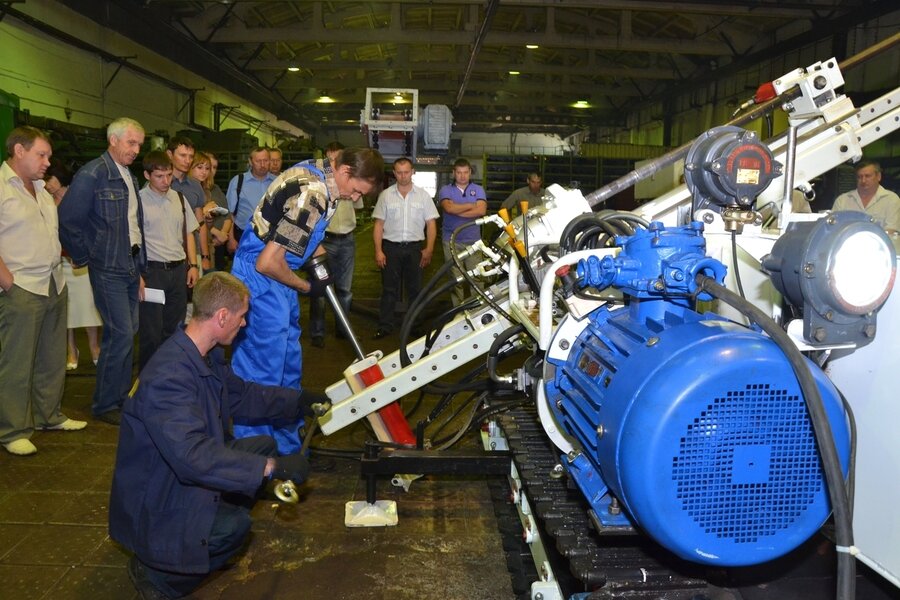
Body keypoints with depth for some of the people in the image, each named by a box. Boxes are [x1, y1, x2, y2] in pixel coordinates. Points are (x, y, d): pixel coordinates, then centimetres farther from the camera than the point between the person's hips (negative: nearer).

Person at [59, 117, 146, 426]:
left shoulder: (129, 176, 13)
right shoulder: (92, 174, -13)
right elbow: (67, 220, -14)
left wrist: (140, 260, 14)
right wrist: (83, 258, -7)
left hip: (132, 266, 8)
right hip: (109, 269, -8)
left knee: (127, 332, 12)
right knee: (121, 334, -8)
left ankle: (120, 396, 24)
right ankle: (104, 404, 6)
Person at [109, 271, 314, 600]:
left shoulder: (208, 354, -3)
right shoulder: (168, 375, -34)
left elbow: (240, 394, 16)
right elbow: (193, 456, -41)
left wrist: (297, 401, 15)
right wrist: (272, 467, -40)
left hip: (187, 471, 10)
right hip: (157, 496, -10)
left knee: (263, 446, 7)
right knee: (234, 525, -29)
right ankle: (154, 571, -3)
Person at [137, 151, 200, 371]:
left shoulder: (178, 198, 10)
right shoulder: (139, 201, -8)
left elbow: (188, 233, 16)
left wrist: (193, 265, 8)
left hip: (179, 269, 5)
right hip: (152, 270, -5)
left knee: (174, 328, 12)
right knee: (151, 332, -1)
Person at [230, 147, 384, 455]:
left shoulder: (317, 170, 3)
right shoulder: (311, 196, -28)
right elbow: (267, 264, -28)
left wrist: (319, 253, 8)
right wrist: (307, 287, -12)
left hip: (275, 276, 10)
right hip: (261, 280, -10)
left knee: (288, 365, 17)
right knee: (264, 375, -5)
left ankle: (287, 446, 30)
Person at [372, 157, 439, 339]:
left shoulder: (423, 195, 4)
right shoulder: (386, 195, 3)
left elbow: (431, 224, 3)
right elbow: (378, 225, 3)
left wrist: (429, 249, -5)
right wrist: (378, 251, -5)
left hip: (414, 248, 0)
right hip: (391, 247, 0)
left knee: (415, 288, 8)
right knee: (389, 289, 4)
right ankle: (385, 326, 10)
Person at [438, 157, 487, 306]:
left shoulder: (478, 190, 9)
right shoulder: (446, 190, 6)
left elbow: (481, 210, -9)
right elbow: (449, 208, -15)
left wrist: (457, 211, -11)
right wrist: (471, 205, -5)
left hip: (473, 241, 1)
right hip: (451, 241, 0)